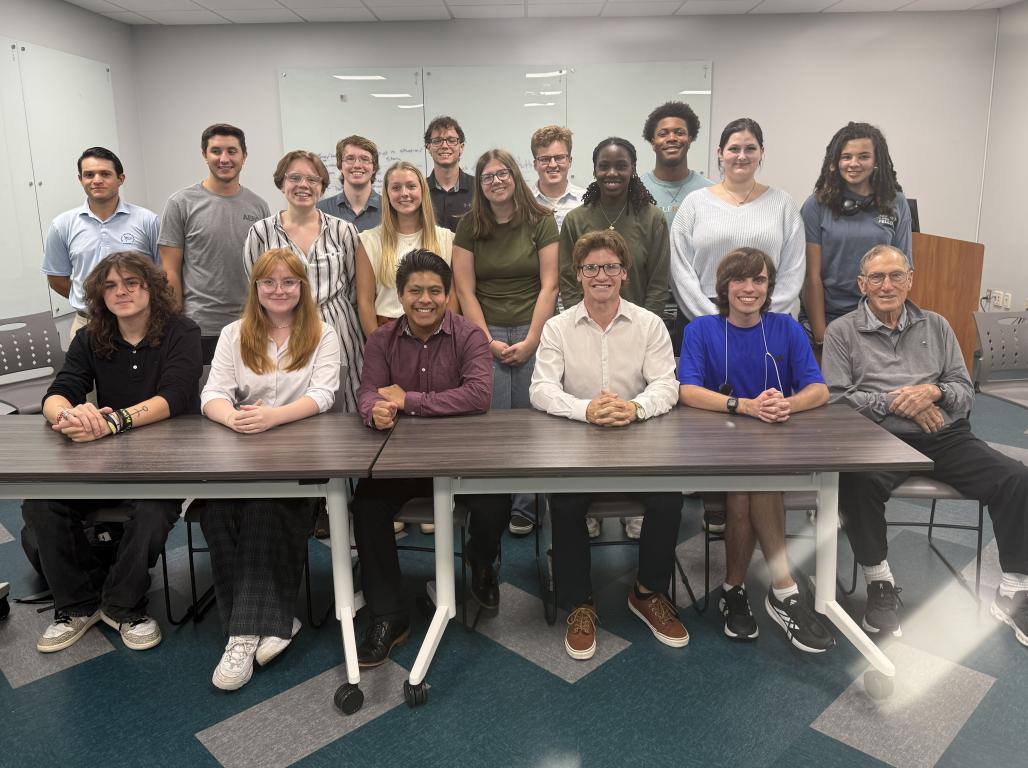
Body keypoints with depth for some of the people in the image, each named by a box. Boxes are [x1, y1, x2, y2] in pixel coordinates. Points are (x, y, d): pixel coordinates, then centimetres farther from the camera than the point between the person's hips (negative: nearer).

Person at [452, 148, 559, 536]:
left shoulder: (541, 221, 3)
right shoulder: (470, 227, 7)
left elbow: (548, 285, -1)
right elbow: (465, 290, 3)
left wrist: (531, 340, -8)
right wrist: (488, 341, -6)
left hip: (533, 333, 0)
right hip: (486, 334, 1)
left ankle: (524, 507, 12)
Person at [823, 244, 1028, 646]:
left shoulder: (936, 326, 18)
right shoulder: (842, 332, 7)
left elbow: (965, 391, 13)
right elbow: (835, 398, -2)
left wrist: (934, 392, -10)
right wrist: (894, 402, -13)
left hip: (945, 436, 4)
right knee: (857, 483, -35)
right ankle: (880, 586, -14)